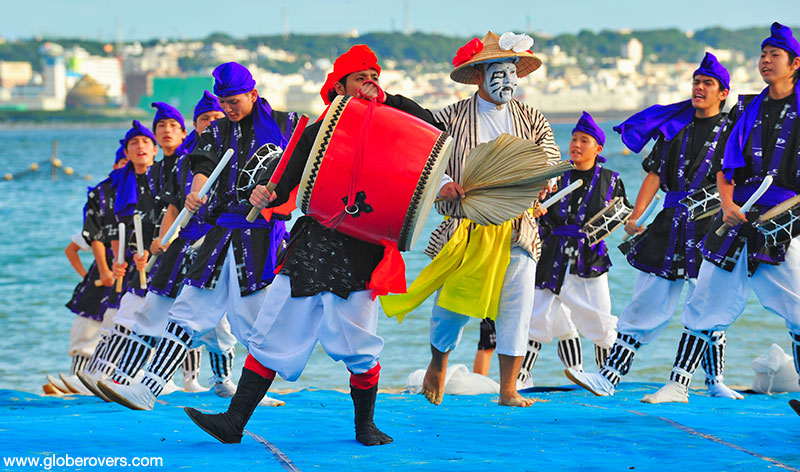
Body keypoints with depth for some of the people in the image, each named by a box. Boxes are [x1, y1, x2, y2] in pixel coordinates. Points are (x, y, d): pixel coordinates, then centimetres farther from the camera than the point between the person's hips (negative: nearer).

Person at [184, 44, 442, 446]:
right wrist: (267, 197, -12)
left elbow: (429, 126, -6)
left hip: (360, 250, -2)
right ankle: (234, 421, 2)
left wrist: (386, 98, -7)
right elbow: (287, 187, 9)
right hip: (311, 243, 2)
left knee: (358, 345, -5)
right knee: (272, 334, 0)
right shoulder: (316, 133, 11)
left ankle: (365, 424, 17)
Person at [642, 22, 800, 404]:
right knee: (706, 302, 3)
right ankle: (678, 384, 8)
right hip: (738, 220, 4)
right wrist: (728, 204, -5)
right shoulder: (747, 110, 14)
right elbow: (726, 168, 12)